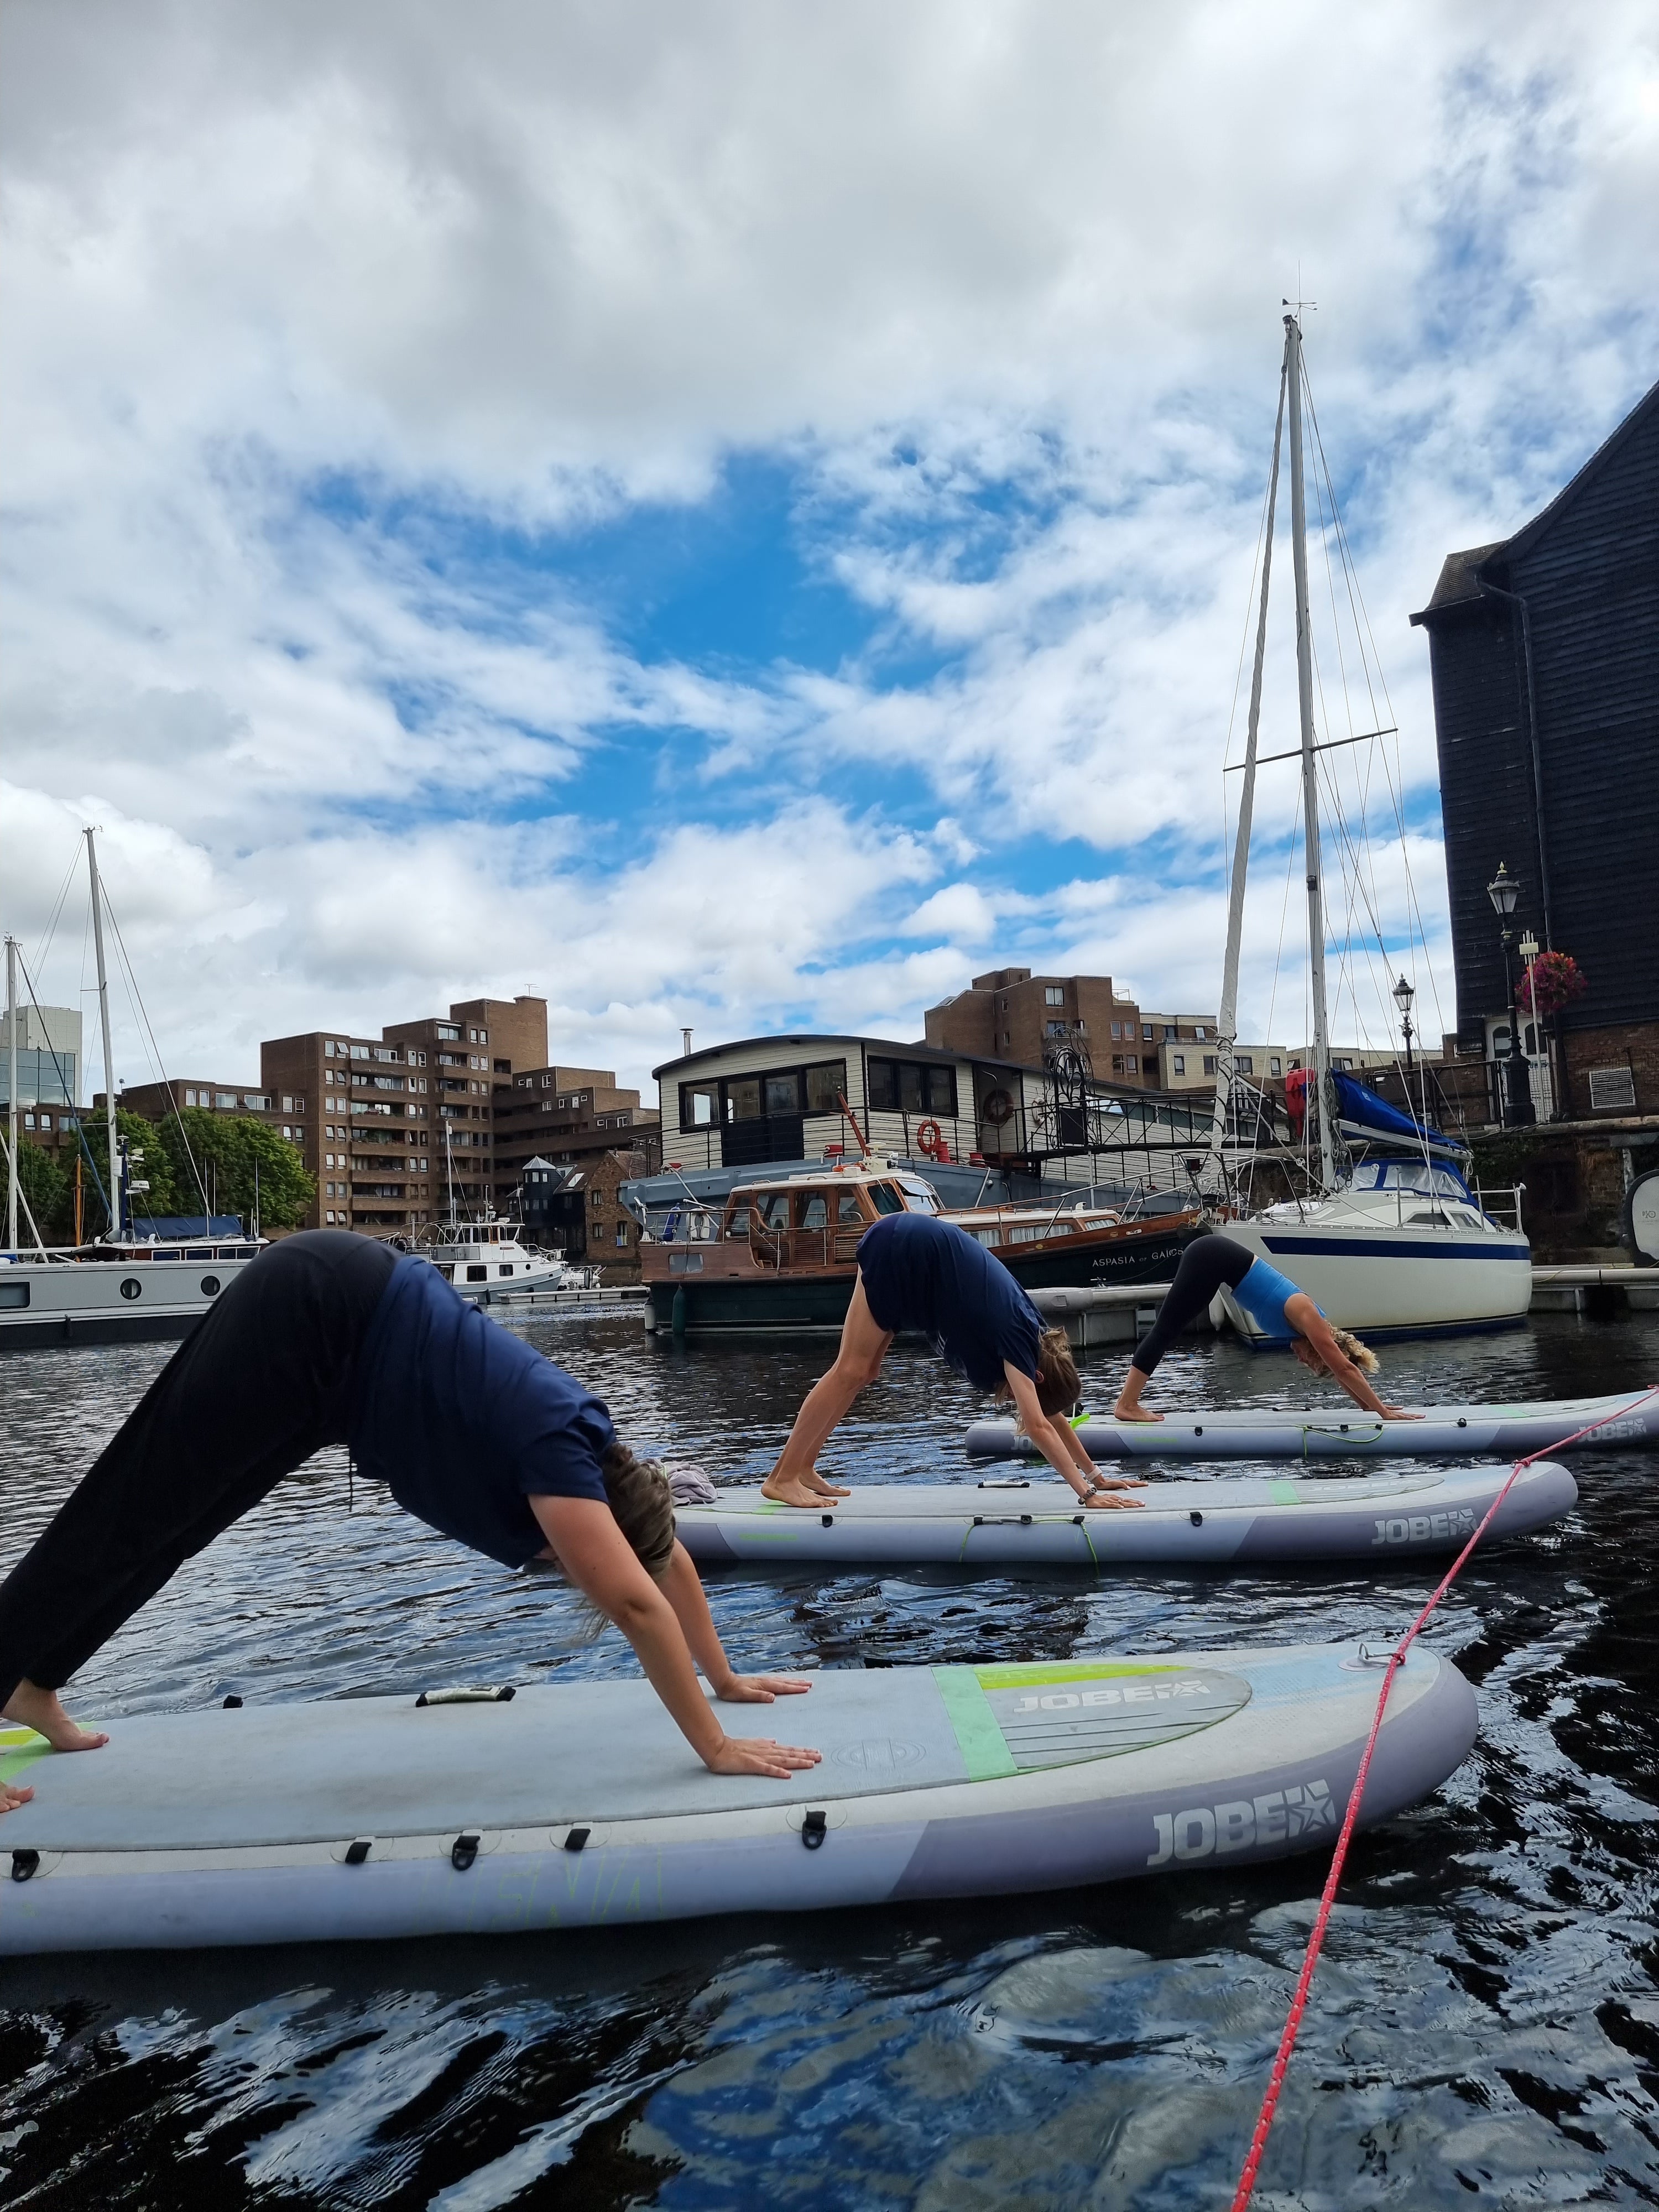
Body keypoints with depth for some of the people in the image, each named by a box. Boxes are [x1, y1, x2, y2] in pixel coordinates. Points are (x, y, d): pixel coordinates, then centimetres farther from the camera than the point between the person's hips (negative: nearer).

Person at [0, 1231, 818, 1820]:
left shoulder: (590, 1448, -2)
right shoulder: (559, 1448, -25)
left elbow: (669, 1559, 11)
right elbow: (636, 1601, -31)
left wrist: (724, 1679, 14)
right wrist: (714, 1746, -27)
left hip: (337, 1321, 8)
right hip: (312, 1313, -8)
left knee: (163, 1521, 19)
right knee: (129, 1517, 1)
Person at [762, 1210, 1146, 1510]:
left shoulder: (1032, 1336, 4)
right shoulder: (1017, 1338, -17)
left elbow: (1053, 1415, 12)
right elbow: (1039, 1427, -22)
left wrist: (1095, 1475, 13)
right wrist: (1088, 1493, -23)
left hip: (922, 1250, 8)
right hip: (902, 1249, -8)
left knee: (864, 1372, 9)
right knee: (851, 1370, -7)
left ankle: (803, 1470, 13)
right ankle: (783, 1478, -2)